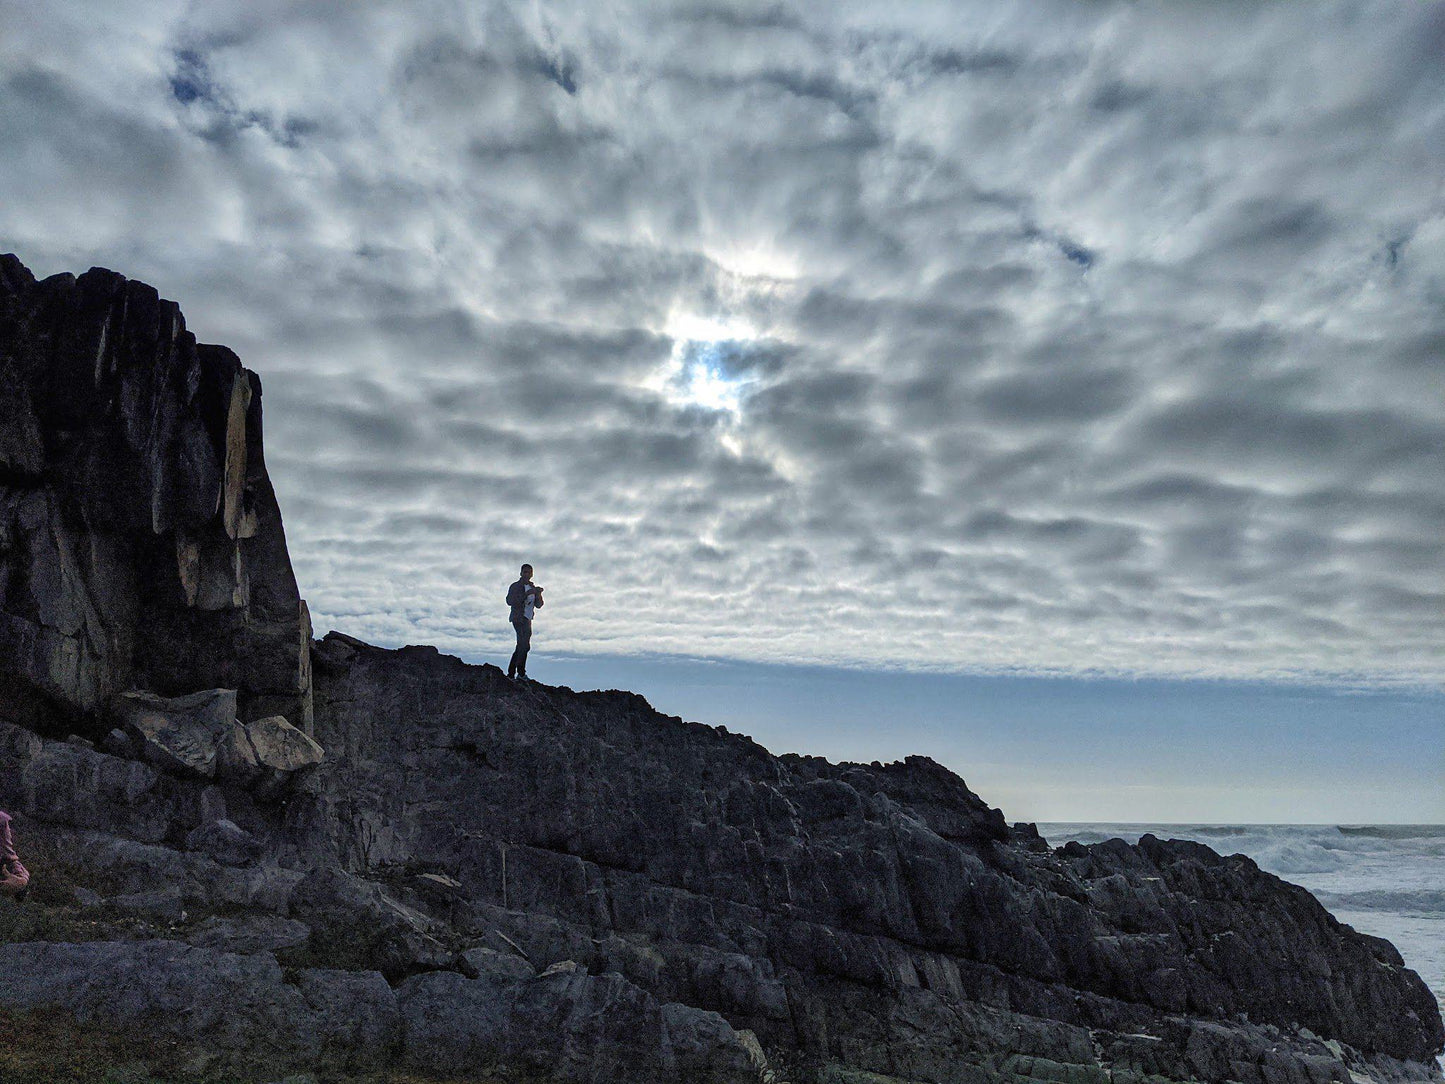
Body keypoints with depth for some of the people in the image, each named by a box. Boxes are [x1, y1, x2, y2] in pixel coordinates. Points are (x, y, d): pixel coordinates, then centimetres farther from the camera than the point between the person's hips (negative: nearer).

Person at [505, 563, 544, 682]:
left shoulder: (532, 587, 15)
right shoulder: (515, 587, -5)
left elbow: (538, 605, 10)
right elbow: (510, 601, -21)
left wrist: (538, 594, -11)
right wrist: (527, 594, -27)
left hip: (527, 619, 8)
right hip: (519, 618, -8)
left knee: (521, 647, 11)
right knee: (525, 646, -17)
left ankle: (511, 673, 18)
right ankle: (521, 673, -15)